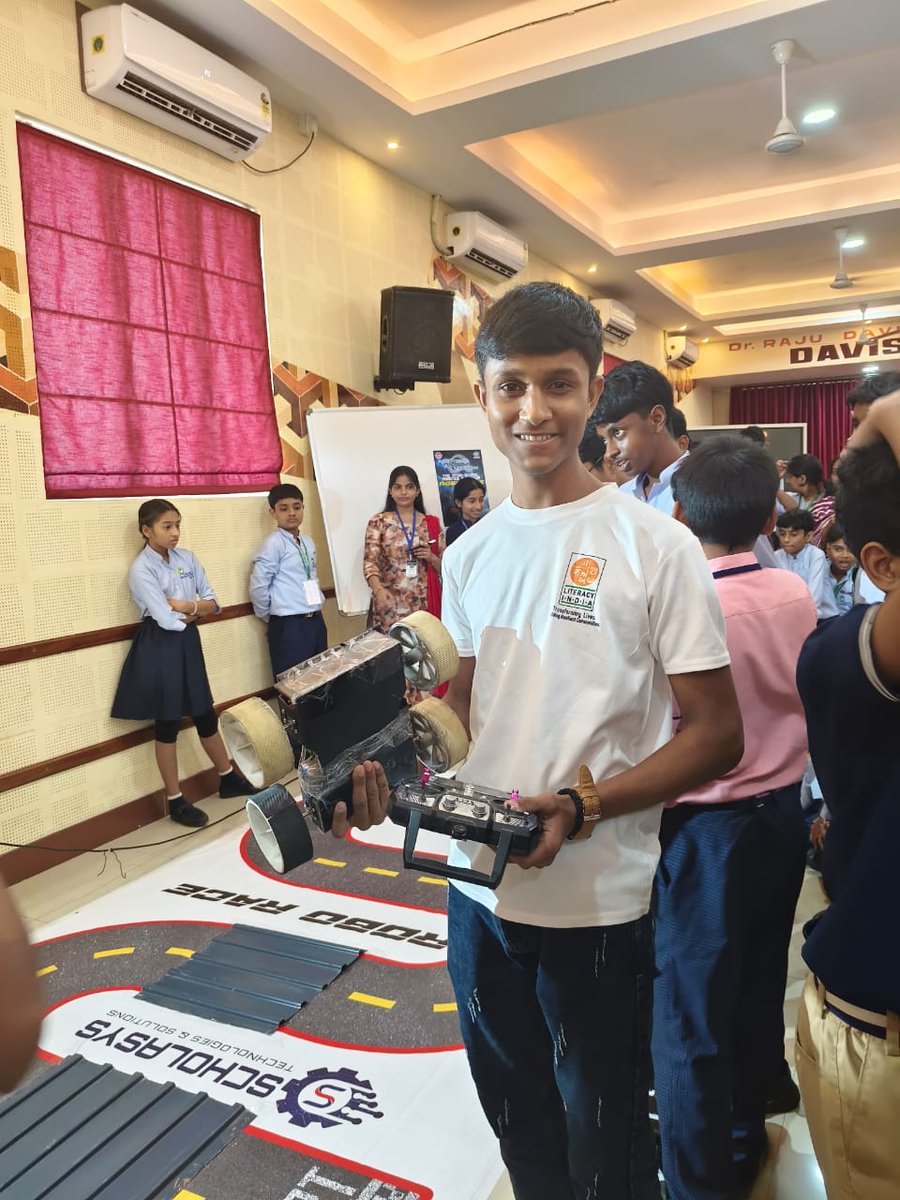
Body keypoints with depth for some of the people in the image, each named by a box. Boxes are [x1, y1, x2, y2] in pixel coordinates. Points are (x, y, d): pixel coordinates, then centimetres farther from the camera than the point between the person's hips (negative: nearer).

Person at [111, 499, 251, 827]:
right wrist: (195, 612, -7)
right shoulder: (141, 570, -15)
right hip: (160, 648, -6)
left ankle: (229, 779, 32)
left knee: (205, 714, 16)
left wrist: (187, 606, -15)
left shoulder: (186, 558, 3)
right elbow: (167, 620, -23)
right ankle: (175, 801, 17)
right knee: (168, 723, 4)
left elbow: (213, 604, 3)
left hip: (188, 643, 6)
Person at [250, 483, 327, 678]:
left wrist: (318, 602, 11)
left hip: (316, 621, 7)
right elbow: (258, 587, -12)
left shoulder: (308, 542, 11)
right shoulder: (274, 544, -12)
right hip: (289, 626, -7)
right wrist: (271, 617, -1)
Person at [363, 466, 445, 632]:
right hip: (391, 605, -2)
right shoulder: (379, 522, 3)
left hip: (425, 603, 2)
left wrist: (430, 557, -8)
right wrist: (379, 590, -25)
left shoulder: (432, 523, 9)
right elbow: (369, 562, -8)